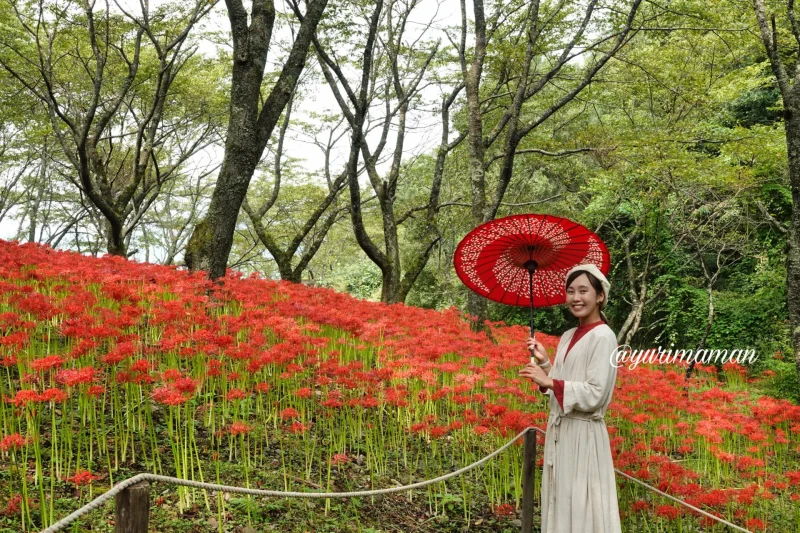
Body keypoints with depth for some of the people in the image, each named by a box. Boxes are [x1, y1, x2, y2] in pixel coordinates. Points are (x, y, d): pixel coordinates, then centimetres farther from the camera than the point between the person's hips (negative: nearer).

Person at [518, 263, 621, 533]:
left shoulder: (603, 336, -12)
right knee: (561, 506, 14)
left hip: (584, 434, -8)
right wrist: (543, 362, 5)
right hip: (558, 430, 8)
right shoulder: (568, 336, 13)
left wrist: (549, 382, -19)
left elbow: (595, 394, -18)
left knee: (582, 510, -3)